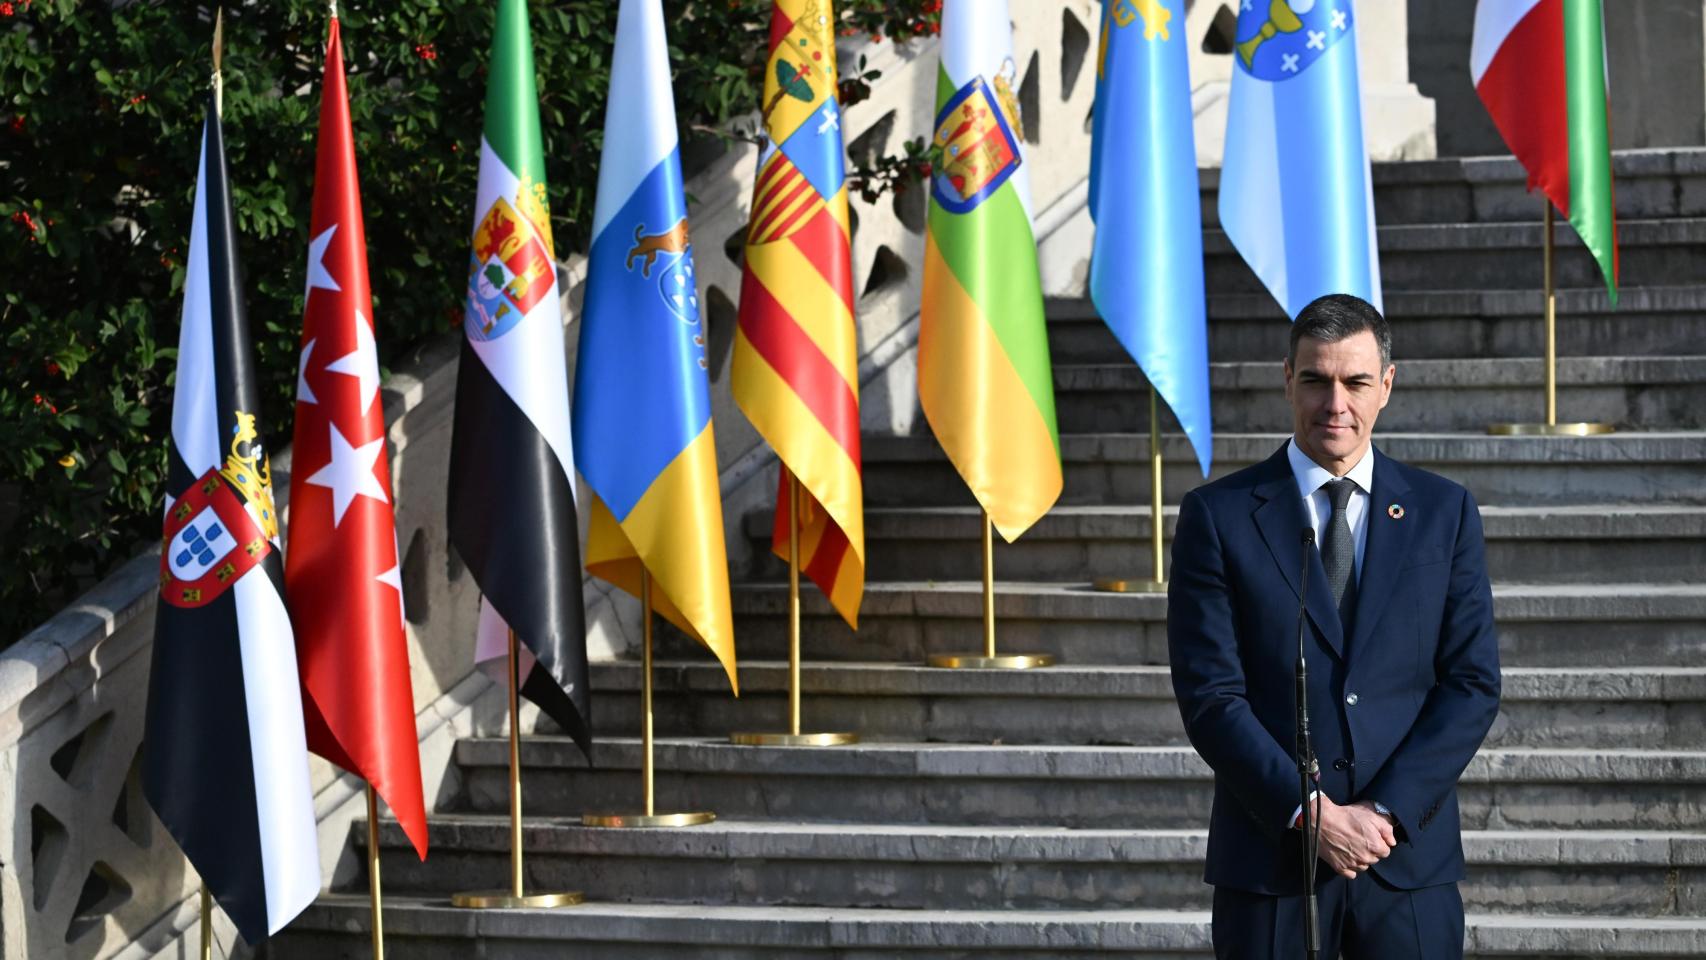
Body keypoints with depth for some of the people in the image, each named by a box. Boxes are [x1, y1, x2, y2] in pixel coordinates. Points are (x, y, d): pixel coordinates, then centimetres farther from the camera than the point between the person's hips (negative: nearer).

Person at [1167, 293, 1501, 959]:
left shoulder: (1444, 513, 8)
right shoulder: (1219, 516, 2)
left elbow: (1473, 683, 3)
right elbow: (1210, 698, -4)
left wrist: (1386, 812, -9)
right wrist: (1313, 814, -13)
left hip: (1409, 857, 1)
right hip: (1269, 862, -1)